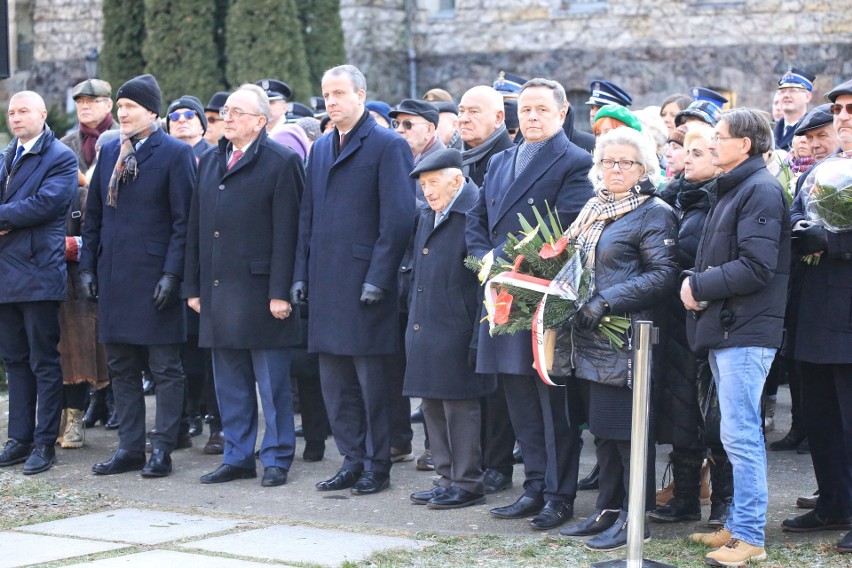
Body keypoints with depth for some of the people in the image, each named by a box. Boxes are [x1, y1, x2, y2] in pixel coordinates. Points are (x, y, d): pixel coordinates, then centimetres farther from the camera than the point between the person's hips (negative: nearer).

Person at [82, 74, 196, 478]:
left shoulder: (175, 154, -5)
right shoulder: (109, 153, 13)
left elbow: (183, 219, -9)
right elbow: (94, 215, 16)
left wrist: (172, 272, -15)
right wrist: (87, 266, 9)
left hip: (155, 276, -6)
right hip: (113, 276, 6)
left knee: (165, 368, 0)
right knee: (121, 368, 10)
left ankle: (162, 450, 5)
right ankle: (130, 448, 18)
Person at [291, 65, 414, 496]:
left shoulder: (388, 146, -6)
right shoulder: (320, 149, 16)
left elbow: (398, 218, -11)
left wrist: (378, 278, -16)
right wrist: (302, 274, 11)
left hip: (366, 284, -7)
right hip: (326, 284, 7)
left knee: (372, 377, -1)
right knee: (334, 379, 10)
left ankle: (378, 466, 8)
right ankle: (353, 461, 19)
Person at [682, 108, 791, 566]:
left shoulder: (761, 190, -13)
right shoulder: (732, 190, 18)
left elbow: (756, 267, -21)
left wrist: (700, 287, -13)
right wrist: (694, 281, 7)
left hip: (746, 332, -10)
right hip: (723, 329, 10)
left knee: (740, 435, -9)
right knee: (739, 434, 14)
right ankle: (738, 525, 20)